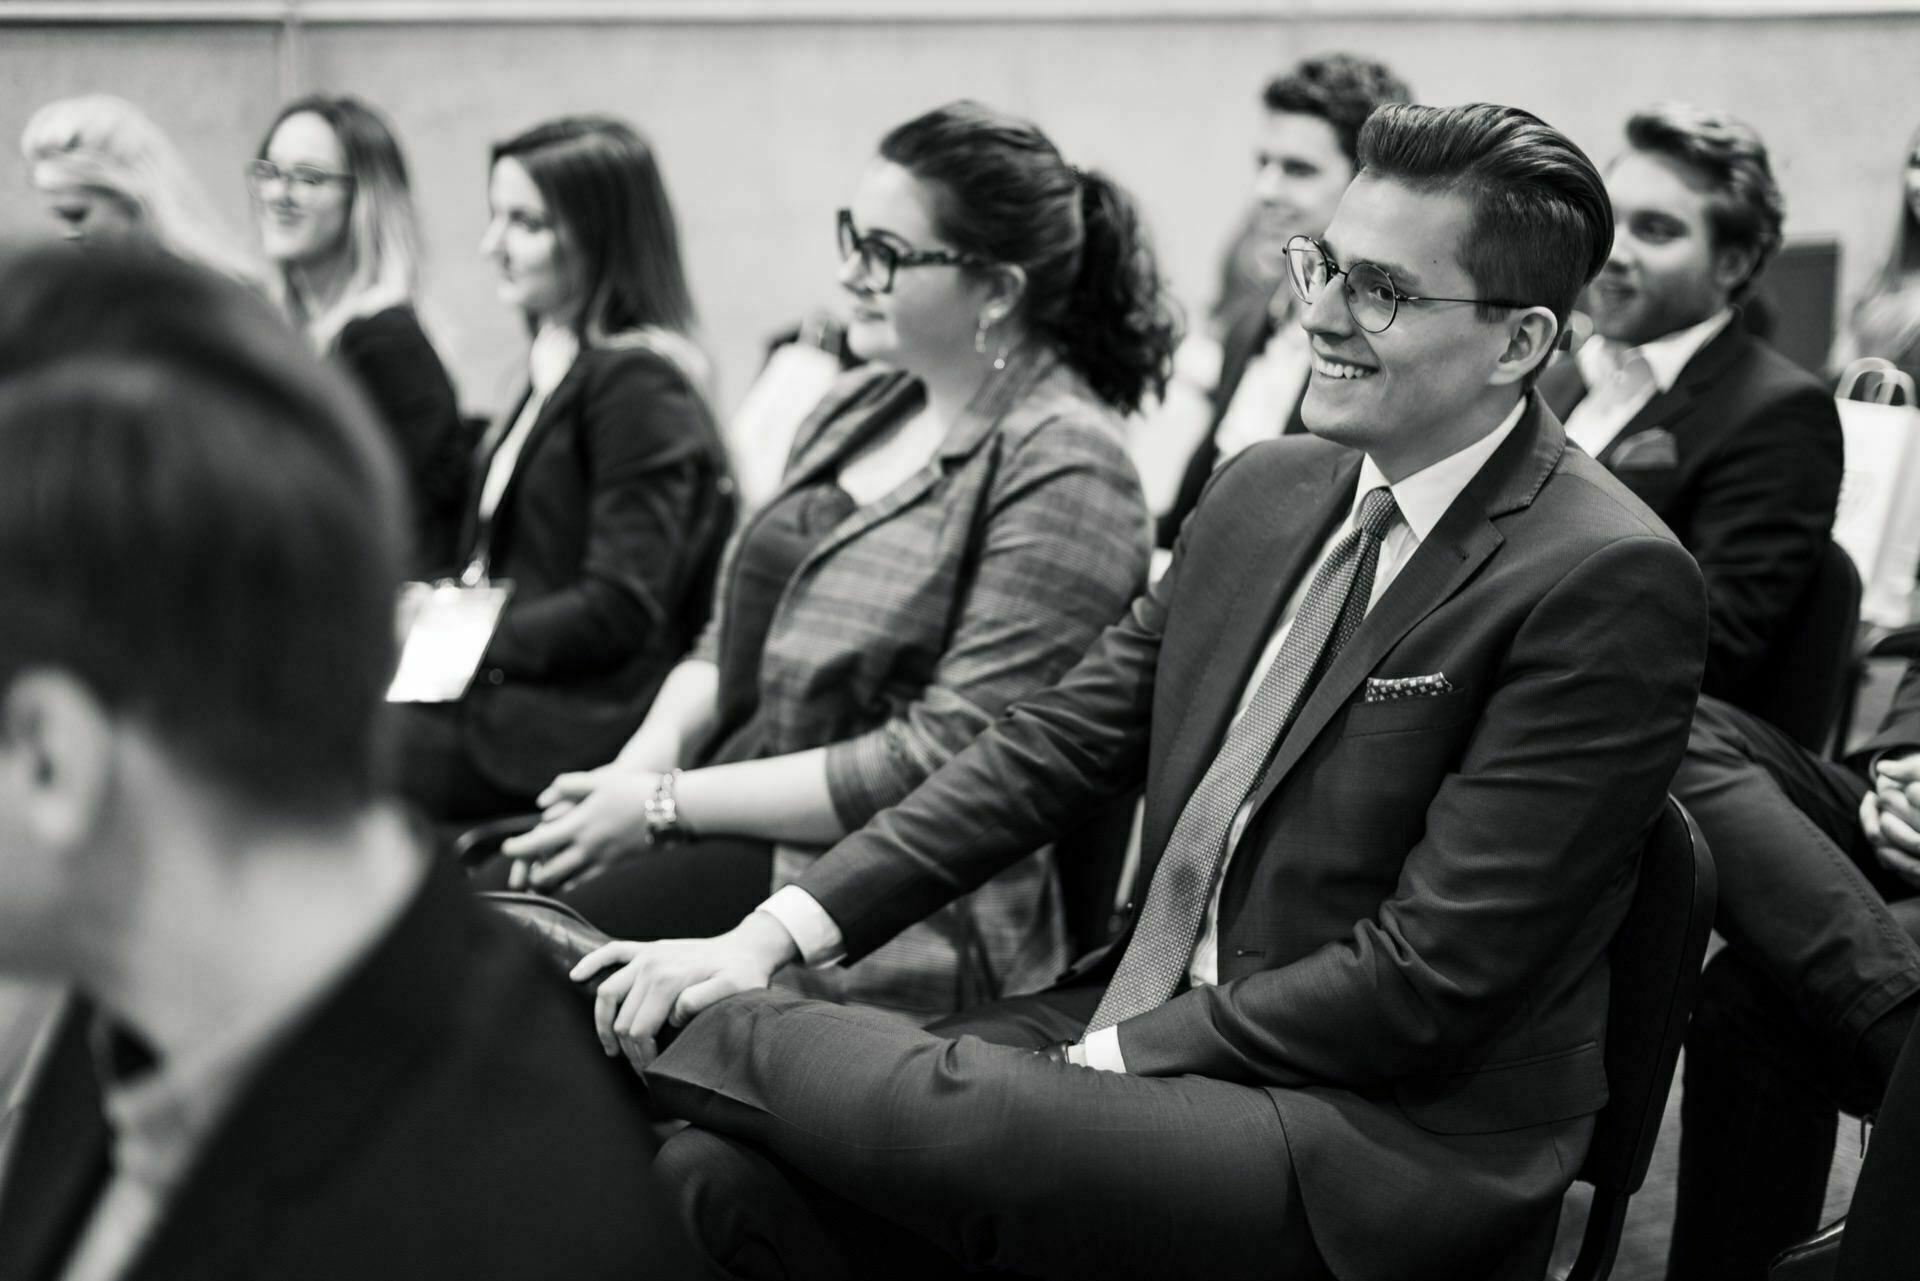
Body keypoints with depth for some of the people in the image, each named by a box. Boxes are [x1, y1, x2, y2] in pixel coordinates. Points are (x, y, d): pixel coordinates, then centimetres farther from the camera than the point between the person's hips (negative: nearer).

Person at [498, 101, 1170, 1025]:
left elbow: (943, 760, -17)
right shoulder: (861, 404, 14)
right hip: (734, 833, 8)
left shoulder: (1063, 469, -12)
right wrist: (645, 761, -3)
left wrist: (667, 807, -15)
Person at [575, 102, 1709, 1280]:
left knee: (935, 1125, -28)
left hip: (1391, 1139, -6)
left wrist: (1109, 1059, -16)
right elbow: (1058, 744, 8)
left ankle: (712, 1036, 0)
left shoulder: (1608, 582, -15)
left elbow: (1425, 982, -16)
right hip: (1145, 1029, 6)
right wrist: (783, 931, -2)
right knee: (720, 1167, -17)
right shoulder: (1268, 490, 9)